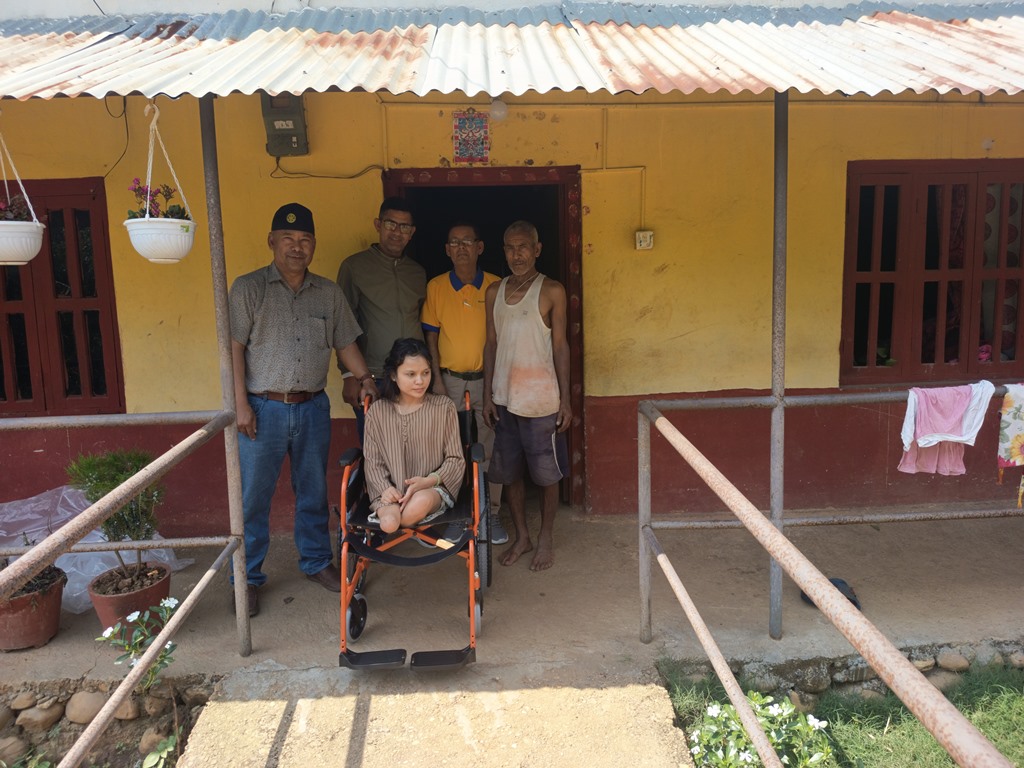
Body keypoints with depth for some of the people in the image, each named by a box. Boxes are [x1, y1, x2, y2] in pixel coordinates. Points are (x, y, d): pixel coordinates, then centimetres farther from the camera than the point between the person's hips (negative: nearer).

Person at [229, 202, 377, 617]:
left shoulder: (328, 292, 8)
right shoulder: (249, 288, -4)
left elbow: (345, 344, 13)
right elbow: (234, 347, -7)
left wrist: (365, 377, -1)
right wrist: (241, 404, -13)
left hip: (312, 408, 4)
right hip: (263, 409, -3)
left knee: (313, 492, 15)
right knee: (252, 498, 4)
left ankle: (317, 562, 31)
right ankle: (248, 578, 18)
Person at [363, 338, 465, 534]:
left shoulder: (444, 407, 1)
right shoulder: (377, 411, 3)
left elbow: (455, 460, 1)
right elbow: (373, 462, 4)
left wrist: (429, 480, -16)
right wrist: (385, 488, -16)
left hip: (434, 488, 2)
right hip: (390, 492, -2)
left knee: (421, 502, -36)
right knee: (389, 522, -38)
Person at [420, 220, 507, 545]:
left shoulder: (496, 287, -3)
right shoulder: (436, 287, 0)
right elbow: (431, 335, 3)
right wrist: (437, 378, -2)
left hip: (487, 380, -1)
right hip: (451, 380, 1)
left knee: (490, 449, 5)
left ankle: (491, 514, 19)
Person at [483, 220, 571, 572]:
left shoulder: (551, 291, -5)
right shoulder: (495, 291, 7)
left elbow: (560, 346, -5)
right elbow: (491, 344, 9)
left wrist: (565, 399, -7)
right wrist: (487, 395, 6)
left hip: (541, 400, -4)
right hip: (504, 398, 4)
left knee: (547, 473, 6)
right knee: (508, 471, 12)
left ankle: (546, 539, 23)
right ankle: (522, 537, 28)